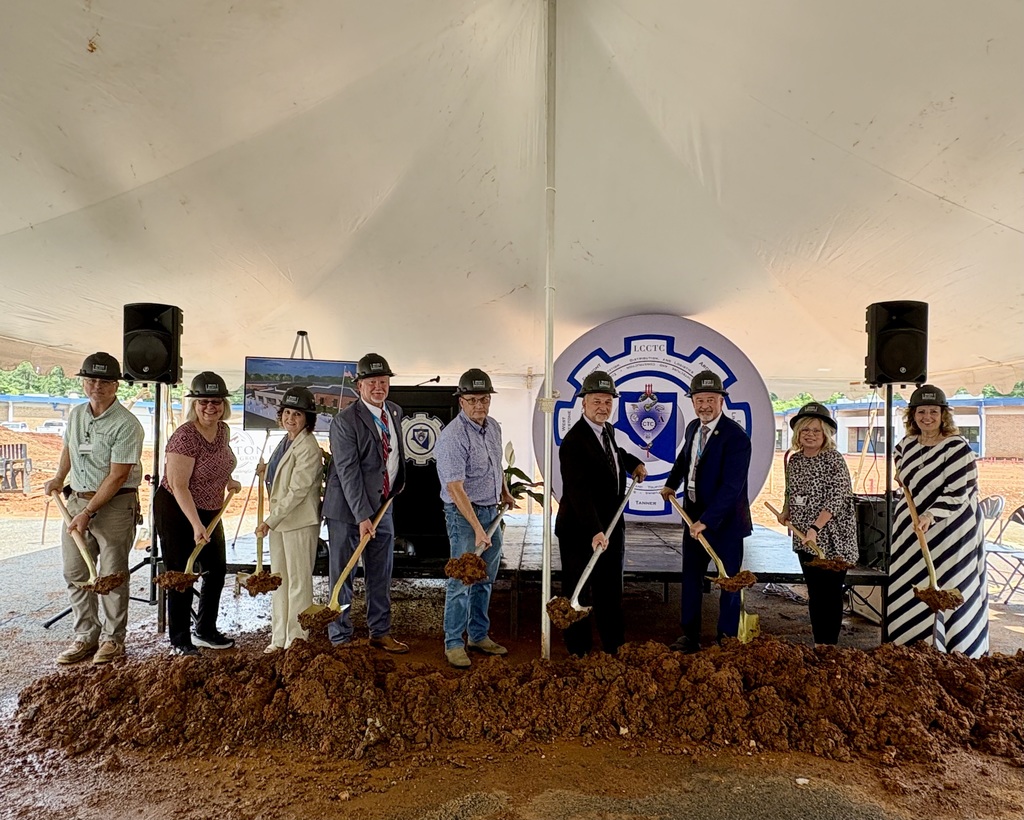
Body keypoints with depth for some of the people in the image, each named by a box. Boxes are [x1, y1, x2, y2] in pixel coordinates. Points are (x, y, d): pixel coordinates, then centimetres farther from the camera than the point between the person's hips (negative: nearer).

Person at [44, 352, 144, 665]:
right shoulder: (76, 414, 7)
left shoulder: (126, 425, -16)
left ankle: (112, 639, 13)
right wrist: (58, 478, 15)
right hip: (76, 499, 7)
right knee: (74, 573, 10)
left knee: (112, 575, 0)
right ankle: (86, 636, 22)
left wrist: (88, 513, -18)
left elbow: (117, 476, -18)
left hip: (115, 503, -7)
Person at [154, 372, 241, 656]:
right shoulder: (185, 437, -25)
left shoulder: (223, 430, -2)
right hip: (177, 511, -8)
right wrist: (196, 525, -30)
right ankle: (179, 641, 15)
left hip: (209, 510, 8)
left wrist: (228, 479, 9)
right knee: (182, 575, -1)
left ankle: (205, 631, 31)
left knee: (217, 569, 14)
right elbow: (178, 485, -27)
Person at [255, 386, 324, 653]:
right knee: (279, 580, 15)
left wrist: (270, 521, -19)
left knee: (298, 581, 1)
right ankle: (280, 637, 26)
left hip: (300, 522, -9)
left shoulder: (308, 448, -17)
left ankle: (297, 639, 11)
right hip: (278, 520, 9)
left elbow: (298, 491, -20)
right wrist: (265, 473, 3)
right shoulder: (285, 442, 12)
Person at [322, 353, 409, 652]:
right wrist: (362, 516, -24)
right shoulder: (345, 421, -16)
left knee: (381, 574, 14)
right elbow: (348, 472, -21)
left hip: (383, 506, 7)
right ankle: (340, 638, 17)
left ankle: (380, 632, 28)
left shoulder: (395, 412, 6)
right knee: (342, 575, 4)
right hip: (348, 509, -6)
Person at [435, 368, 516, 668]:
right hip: (464, 513, -8)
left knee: (485, 579, 15)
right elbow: (455, 488, -26)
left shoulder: (494, 427, 4)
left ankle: (479, 635, 28)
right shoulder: (453, 436, -21)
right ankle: (453, 643, 12)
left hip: (493, 511, 8)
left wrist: (505, 492, 18)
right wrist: (477, 529, -29)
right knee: (462, 580, -1)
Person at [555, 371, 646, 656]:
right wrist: (595, 532, -39)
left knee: (611, 590, 19)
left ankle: (614, 647, 32)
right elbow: (579, 492, -31)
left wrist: (633, 463, 14)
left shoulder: (608, 430, 6)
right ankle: (578, 651, 21)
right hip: (580, 531, -9)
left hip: (611, 526, 9)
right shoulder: (574, 442, -22)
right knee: (578, 592, 6)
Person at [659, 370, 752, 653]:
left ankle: (727, 639, 23)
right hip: (694, 516, 7)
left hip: (725, 522, -7)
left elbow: (731, 486, -26)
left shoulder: (736, 437, -20)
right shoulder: (693, 428, 3)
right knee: (691, 577, 14)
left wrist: (706, 521, -28)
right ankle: (690, 636, 28)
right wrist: (671, 483, 16)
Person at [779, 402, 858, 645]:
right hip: (805, 540, 6)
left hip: (831, 540, -6)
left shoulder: (834, 460, -11)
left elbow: (836, 499, -19)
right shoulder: (794, 460, 8)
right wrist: (786, 511, 5)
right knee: (814, 594, 13)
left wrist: (815, 528, -27)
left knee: (829, 596, 1)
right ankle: (818, 646, 23)